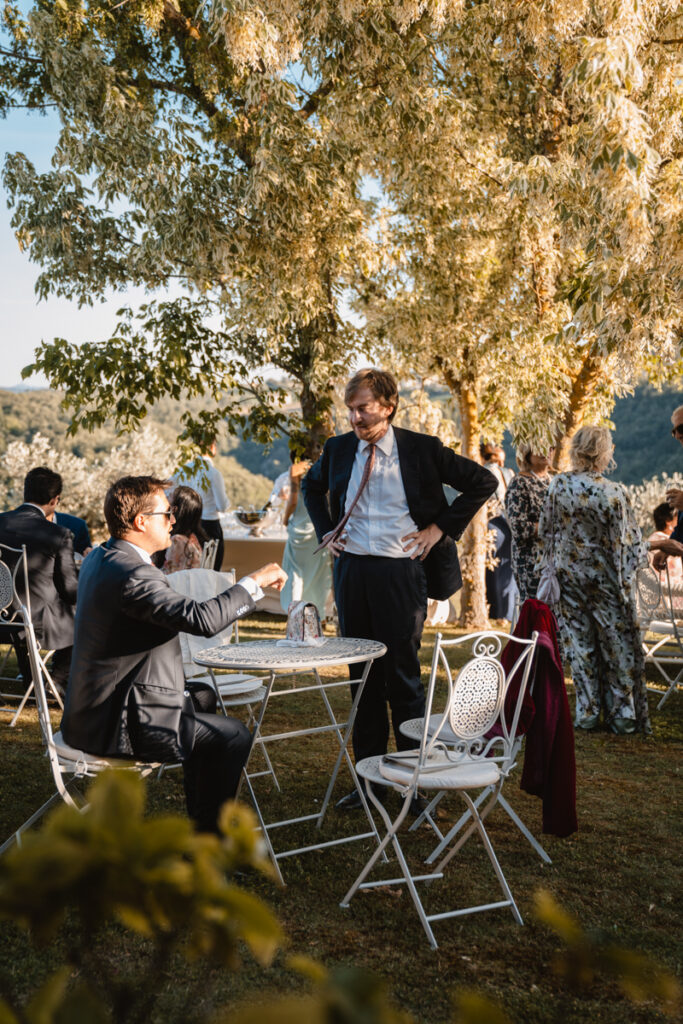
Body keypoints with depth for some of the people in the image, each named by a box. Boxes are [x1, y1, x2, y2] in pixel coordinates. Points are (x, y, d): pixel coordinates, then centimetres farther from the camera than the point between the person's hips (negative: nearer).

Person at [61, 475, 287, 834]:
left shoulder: (100, 558, 8)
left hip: (90, 712, 11)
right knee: (232, 735, 0)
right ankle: (210, 840, 16)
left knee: (200, 705, 27)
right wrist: (254, 581, -23)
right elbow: (200, 618, -35)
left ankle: (200, 821, 36)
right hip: (118, 725, -11)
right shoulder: (132, 573, -26)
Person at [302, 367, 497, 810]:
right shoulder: (338, 450, 6)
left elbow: (483, 482, 1)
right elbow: (311, 486, 28)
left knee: (402, 674, -1)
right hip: (351, 569, 4)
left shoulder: (422, 449, -5)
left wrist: (440, 528, -3)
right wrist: (326, 529, 13)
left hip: (400, 570, -4)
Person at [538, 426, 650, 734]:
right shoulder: (613, 493, -16)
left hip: (569, 577, 3)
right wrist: (645, 552, 12)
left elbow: (544, 530, 3)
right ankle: (622, 715, 13)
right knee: (617, 643, 8)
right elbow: (628, 542, -8)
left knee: (580, 643, 10)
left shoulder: (558, 486, -7)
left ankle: (587, 713, 14)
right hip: (606, 578, -3)